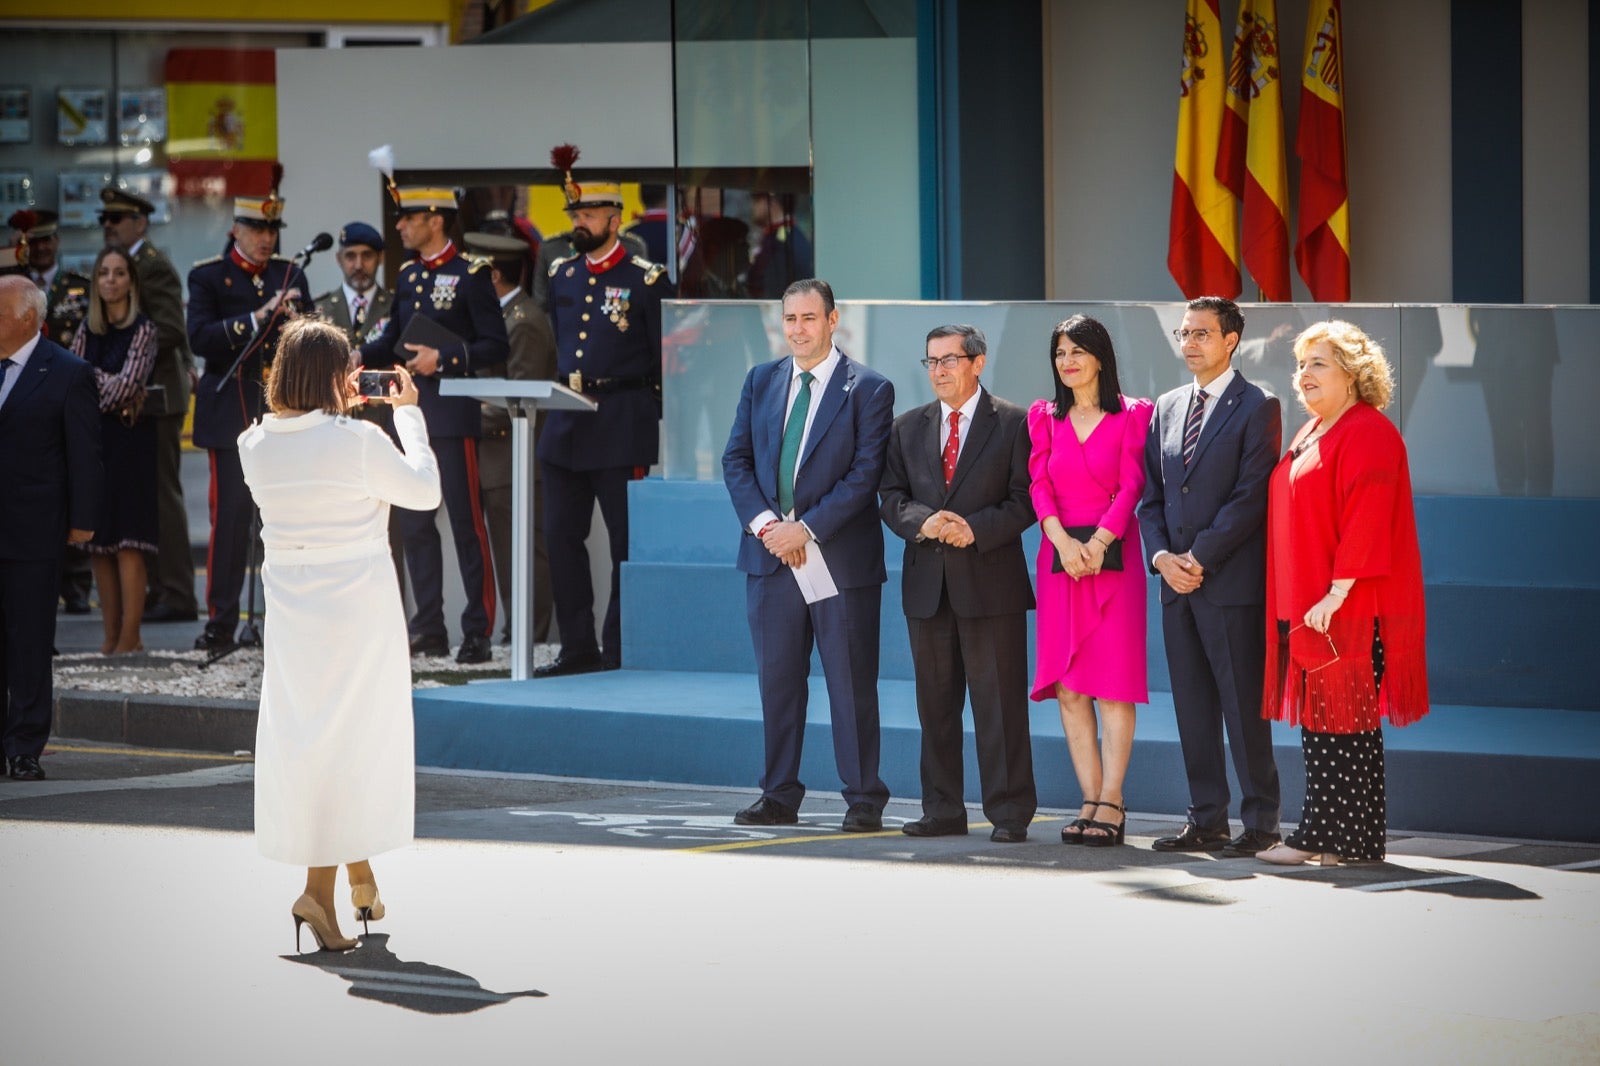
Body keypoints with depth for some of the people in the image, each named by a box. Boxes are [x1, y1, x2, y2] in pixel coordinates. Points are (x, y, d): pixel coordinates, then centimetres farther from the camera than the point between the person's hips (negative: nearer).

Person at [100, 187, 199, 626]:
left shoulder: (154, 266, -12)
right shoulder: (126, 263, 18)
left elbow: (170, 329, -21)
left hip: (157, 395, -10)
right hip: (136, 398, 10)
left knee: (163, 494, -8)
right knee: (147, 495, 10)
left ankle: (178, 597, -6)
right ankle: (157, 590, 14)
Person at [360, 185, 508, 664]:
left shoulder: (471, 277, -7)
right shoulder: (409, 276, 14)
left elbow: (495, 347, -9)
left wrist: (444, 359, -18)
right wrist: (358, 358, 3)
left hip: (453, 413, -7)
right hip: (411, 411, 7)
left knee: (466, 521, -5)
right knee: (414, 522, 8)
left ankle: (478, 630, -2)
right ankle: (429, 628, 14)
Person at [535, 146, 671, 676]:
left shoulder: (646, 280, -4)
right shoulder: (561, 275, 13)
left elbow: (669, 361, -3)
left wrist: (656, 425, -6)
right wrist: (557, 391, 13)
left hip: (622, 425, -6)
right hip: (565, 424, 6)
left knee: (627, 541, -1)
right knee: (561, 536, 6)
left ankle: (621, 652, 4)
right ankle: (578, 648, 13)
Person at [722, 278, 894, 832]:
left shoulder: (868, 389, -3)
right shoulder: (761, 381, 12)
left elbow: (865, 474, -9)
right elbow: (736, 458, 9)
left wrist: (806, 528, -15)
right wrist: (763, 521, -7)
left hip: (840, 558, -4)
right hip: (771, 556, 4)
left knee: (852, 684, 0)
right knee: (777, 681, 8)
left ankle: (864, 801, 6)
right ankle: (779, 797, 15)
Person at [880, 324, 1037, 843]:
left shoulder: (1014, 424, 1)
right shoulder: (908, 427, 14)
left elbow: (1024, 499, -4)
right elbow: (891, 497, 9)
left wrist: (975, 528, -17)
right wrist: (922, 522, -11)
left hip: (990, 580, -5)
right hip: (927, 585, 5)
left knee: (999, 699, -4)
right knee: (935, 701, 8)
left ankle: (1009, 812, -1)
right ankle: (943, 810, 14)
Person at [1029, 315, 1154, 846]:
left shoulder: (1132, 415, 4)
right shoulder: (1045, 418, 14)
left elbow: (1131, 486, -5)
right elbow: (1040, 485, 4)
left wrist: (1097, 542, -16)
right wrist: (1064, 541, -12)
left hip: (1112, 554, -4)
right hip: (1059, 556, 4)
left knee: (1114, 680, -7)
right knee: (1068, 684, -1)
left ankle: (1112, 801, -7)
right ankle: (1091, 800, 2)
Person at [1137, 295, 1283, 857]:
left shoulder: (1256, 407, -4)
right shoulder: (1167, 408, 16)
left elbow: (1250, 496, -11)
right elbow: (1151, 495, 15)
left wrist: (1199, 558, -14)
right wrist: (1162, 556, -1)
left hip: (1231, 580, -7)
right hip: (1177, 581, 7)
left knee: (1242, 704, -5)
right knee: (1192, 705, 8)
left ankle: (1260, 822, -1)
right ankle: (1206, 820, 13)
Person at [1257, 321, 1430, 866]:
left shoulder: (1367, 434, -11)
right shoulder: (1310, 437, 18)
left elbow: (1366, 523, -19)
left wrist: (1336, 594, -23)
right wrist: (1295, 604, 16)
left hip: (1347, 612, -9)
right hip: (1306, 607, 9)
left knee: (1339, 725, -6)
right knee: (1322, 721, 8)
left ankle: (1323, 838, -5)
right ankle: (1333, 837, 11)